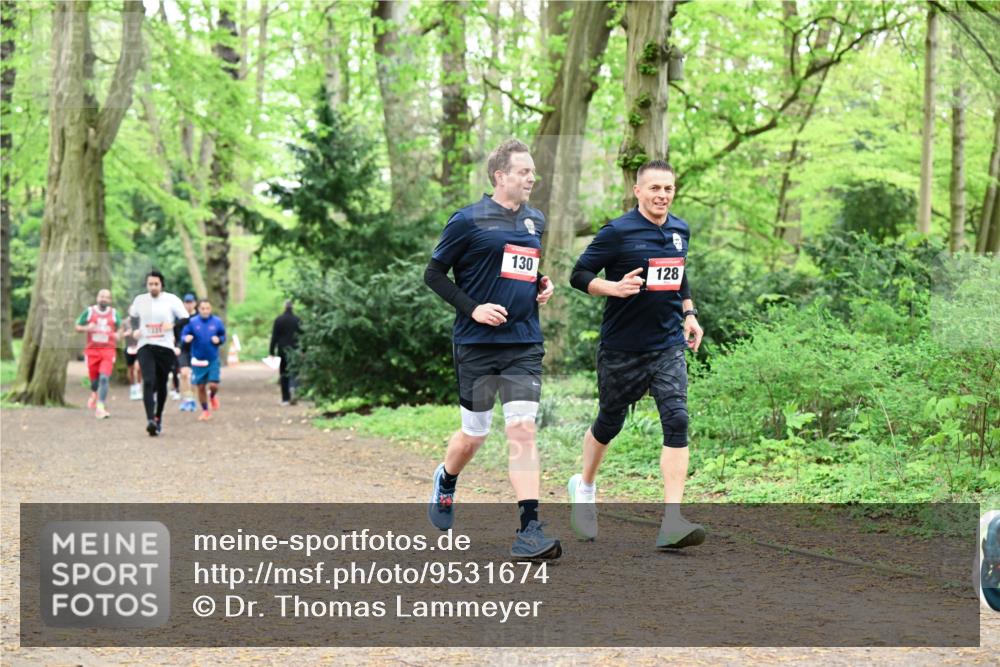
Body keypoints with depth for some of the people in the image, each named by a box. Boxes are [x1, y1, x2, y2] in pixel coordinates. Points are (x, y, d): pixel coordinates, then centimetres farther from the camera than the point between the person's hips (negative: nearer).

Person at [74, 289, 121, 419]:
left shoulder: (114, 313, 7)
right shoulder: (89, 311, 3)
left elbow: (119, 328, 21)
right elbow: (78, 327, 7)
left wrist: (117, 335, -2)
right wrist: (87, 328, -14)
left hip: (108, 350, 0)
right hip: (92, 350, 1)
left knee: (104, 378, -16)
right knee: (94, 378, 8)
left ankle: (100, 407, -18)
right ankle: (94, 394, 43)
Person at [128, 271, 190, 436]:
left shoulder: (171, 300, -2)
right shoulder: (140, 300, 7)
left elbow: (186, 319, -2)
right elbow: (133, 315, 26)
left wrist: (172, 325, -19)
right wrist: (135, 329, 8)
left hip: (165, 347, -1)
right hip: (145, 346, 1)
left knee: (161, 384, 9)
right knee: (148, 382, -17)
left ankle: (158, 417, 31)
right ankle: (150, 420, -25)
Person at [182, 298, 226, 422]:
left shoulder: (217, 322, -1)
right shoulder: (192, 322, -4)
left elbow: (223, 336, 10)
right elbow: (183, 335, 0)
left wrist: (219, 339, -12)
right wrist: (186, 338, -23)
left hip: (213, 359, 0)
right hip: (198, 360, 0)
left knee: (213, 385, -10)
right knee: (200, 387, 6)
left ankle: (212, 396, 27)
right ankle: (205, 411, 24)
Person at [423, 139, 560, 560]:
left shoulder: (536, 221, 11)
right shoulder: (469, 221, -7)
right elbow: (434, 274, -2)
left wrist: (544, 286, 7)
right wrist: (472, 308, -12)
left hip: (525, 344, 4)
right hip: (477, 344, -4)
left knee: (522, 430, -8)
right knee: (474, 434, 8)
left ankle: (529, 530, -11)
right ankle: (445, 482, 41)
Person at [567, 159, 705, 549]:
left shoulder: (680, 231, 9)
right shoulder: (617, 232, -10)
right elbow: (579, 275, -7)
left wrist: (689, 314, 16)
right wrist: (613, 287, -24)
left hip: (668, 346, 4)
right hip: (622, 347, -4)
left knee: (677, 420, -13)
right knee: (609, 424, 11)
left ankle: (671, 523, -18)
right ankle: (584, 486, 41)